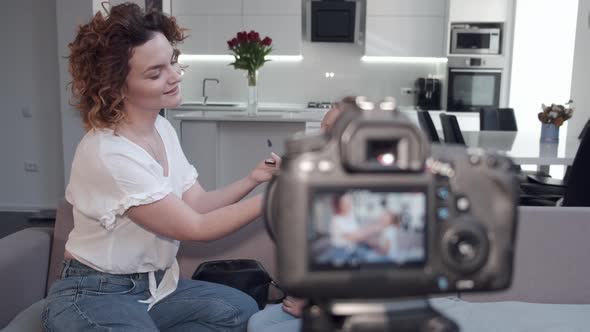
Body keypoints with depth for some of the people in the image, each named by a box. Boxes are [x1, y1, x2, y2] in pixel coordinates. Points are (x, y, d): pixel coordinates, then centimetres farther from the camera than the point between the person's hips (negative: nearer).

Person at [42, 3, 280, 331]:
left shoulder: (162, 128, 3)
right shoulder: (108, 154, -26)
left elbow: (197, 204, 2)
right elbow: (196, 227, -22)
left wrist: (253, 179, -13)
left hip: (152, 284, 8)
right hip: (96, 296, -8)